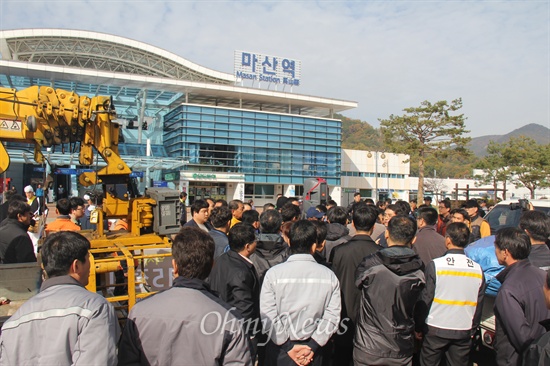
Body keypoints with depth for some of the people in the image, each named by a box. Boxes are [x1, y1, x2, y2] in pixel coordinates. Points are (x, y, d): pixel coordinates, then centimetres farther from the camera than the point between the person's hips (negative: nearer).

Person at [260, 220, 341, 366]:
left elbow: (267, 316, -15)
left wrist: (288, 346, -8)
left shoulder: (273, 273, -13)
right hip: (313, 350, 1)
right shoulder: (329, 276, -9)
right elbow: (332, 316, -11)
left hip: (280, 351, -1)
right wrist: (312, 346, -8)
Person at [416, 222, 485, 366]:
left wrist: (419, 327, 2)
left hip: (436, 329, -3)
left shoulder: (435, 265, -14)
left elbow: (425, 299, -10)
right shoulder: (478, 269, -4)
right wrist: (473, 329, 19)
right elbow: (479, 304, 5)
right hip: (464, 331, 3)